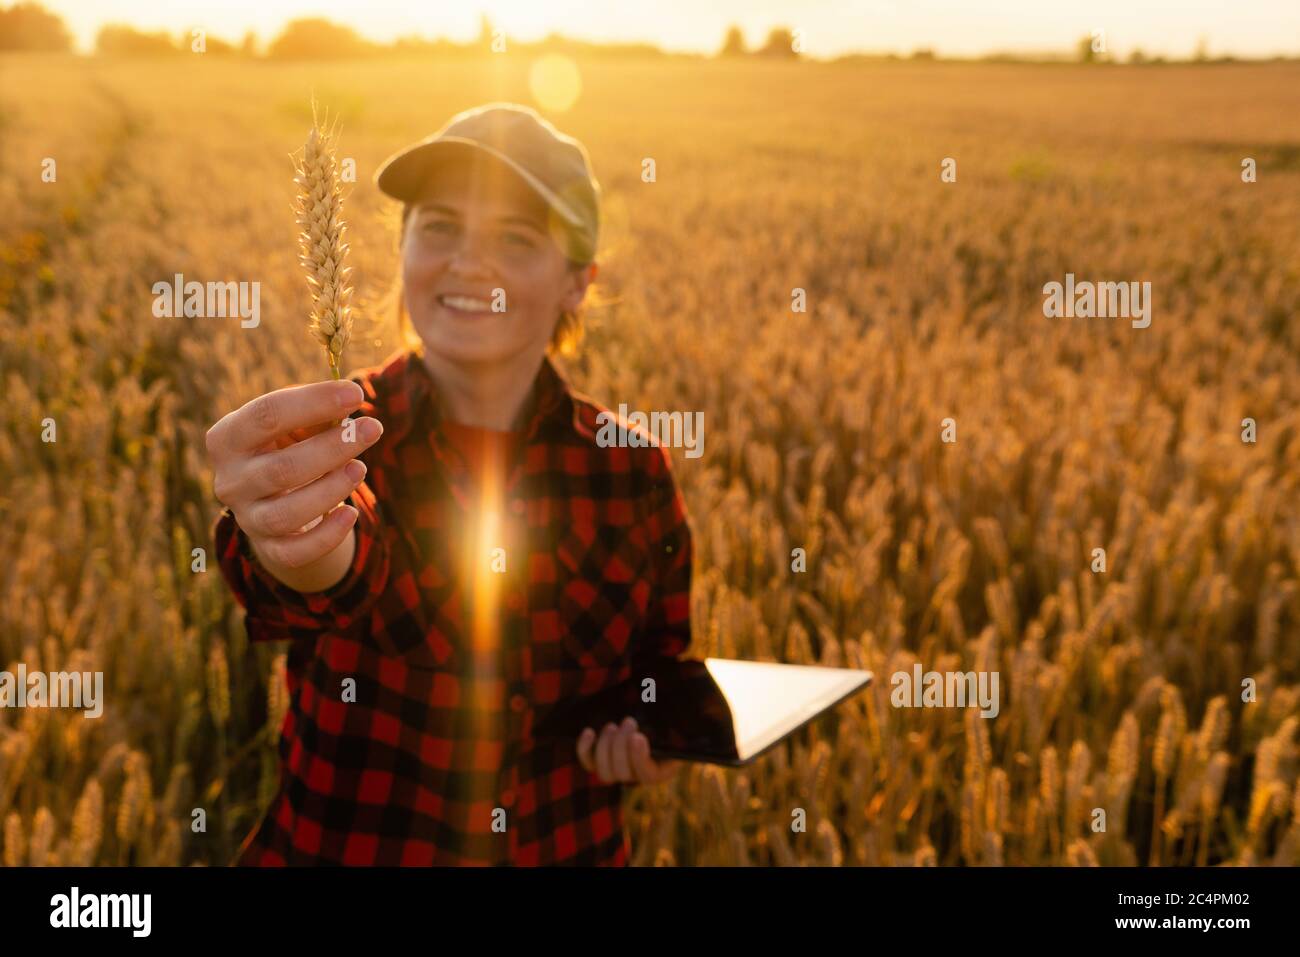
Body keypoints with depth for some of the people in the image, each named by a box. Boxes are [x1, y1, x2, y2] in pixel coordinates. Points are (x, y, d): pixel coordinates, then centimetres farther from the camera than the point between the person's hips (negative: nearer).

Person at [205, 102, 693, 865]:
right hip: (342, 845, -1)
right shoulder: (333, 439, -14)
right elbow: (363, 576, -37)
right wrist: (304, 557, -57)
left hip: (572, 847, 2)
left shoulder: (633, 468, -7)